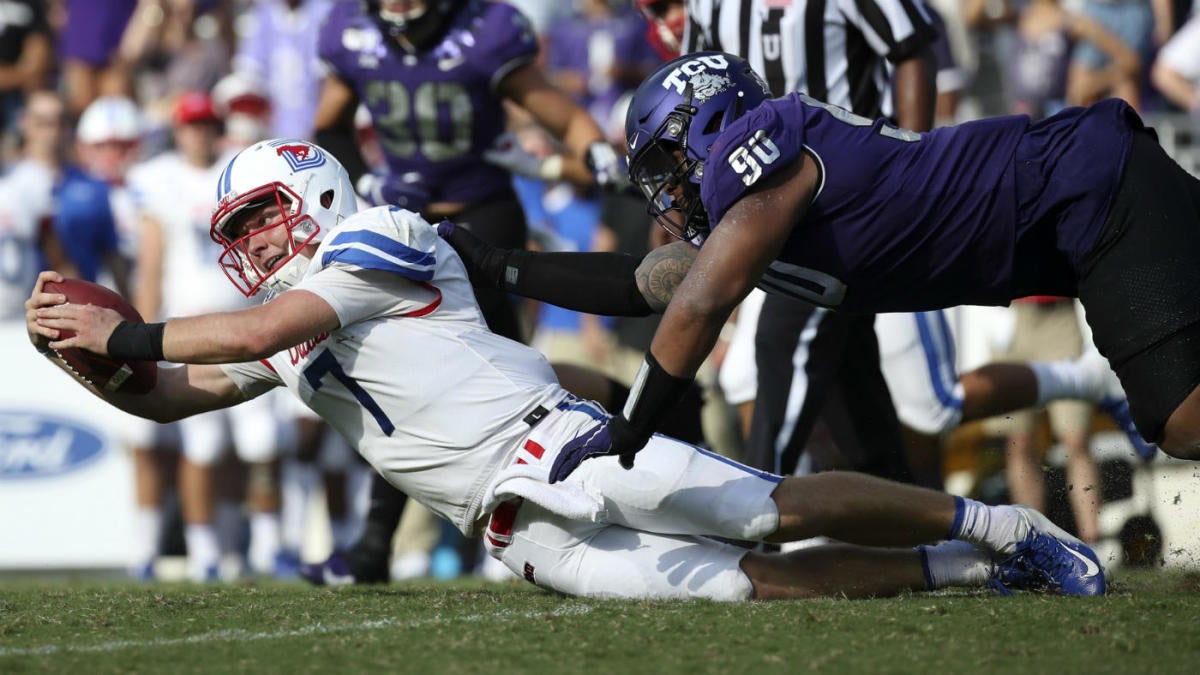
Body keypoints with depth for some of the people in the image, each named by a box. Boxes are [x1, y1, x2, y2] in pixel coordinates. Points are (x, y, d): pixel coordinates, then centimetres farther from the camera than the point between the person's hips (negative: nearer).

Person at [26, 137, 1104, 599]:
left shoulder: (374, 242, -2)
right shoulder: (289, 334, 24)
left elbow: (257, 331, -13)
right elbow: (180, 395, 20)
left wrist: (125, 334, -8)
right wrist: (88, 346, 4)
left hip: (546, 443, -6)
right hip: (517, 527, 6)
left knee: (774, 511, -16)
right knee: (738, 583, -10)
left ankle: (989, 524, -1)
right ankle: (956, 570, 0)